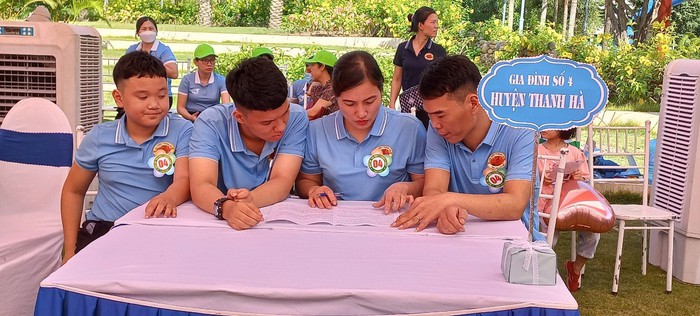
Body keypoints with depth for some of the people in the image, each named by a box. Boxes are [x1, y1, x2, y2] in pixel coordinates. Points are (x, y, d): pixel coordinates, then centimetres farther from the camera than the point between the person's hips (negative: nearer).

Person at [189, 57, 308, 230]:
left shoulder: (296, 117, -11)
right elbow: (201, 186, -23)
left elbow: (282, 182, -17)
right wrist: (226, 207, -43)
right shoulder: (211, 123, -13)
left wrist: (250, 199, -36)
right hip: (224, 224, 0)